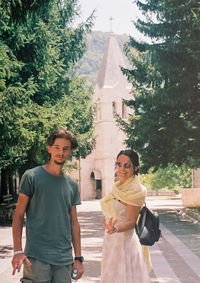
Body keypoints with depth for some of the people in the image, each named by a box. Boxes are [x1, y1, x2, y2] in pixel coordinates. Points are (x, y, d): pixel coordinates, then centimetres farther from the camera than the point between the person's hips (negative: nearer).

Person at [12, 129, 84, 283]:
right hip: (37, 258, -4)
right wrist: (18, 251, -12)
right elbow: (18, 215, -3)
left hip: (65, 259, 5)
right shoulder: (31, 176, -2)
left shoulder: (72, 184, 12)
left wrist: (78, 258, 12)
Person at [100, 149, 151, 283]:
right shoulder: (118, 187, 10)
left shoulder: (136, 190, -15)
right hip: (112, 242, 9)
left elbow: (130, 222, -19)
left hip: (125, 242, -8)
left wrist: (115, 228, -35)